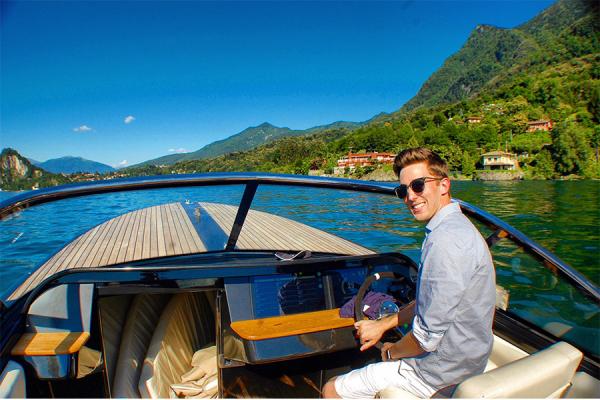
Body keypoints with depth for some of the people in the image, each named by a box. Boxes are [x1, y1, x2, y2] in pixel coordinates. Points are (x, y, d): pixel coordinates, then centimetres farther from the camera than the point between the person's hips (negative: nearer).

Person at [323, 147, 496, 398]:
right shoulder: (456, 227, 5)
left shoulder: (445, 241, -30)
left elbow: (427, 337, -27)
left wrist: (392, 352, -8)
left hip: (440, 372, -10)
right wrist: (382, 325, 9)